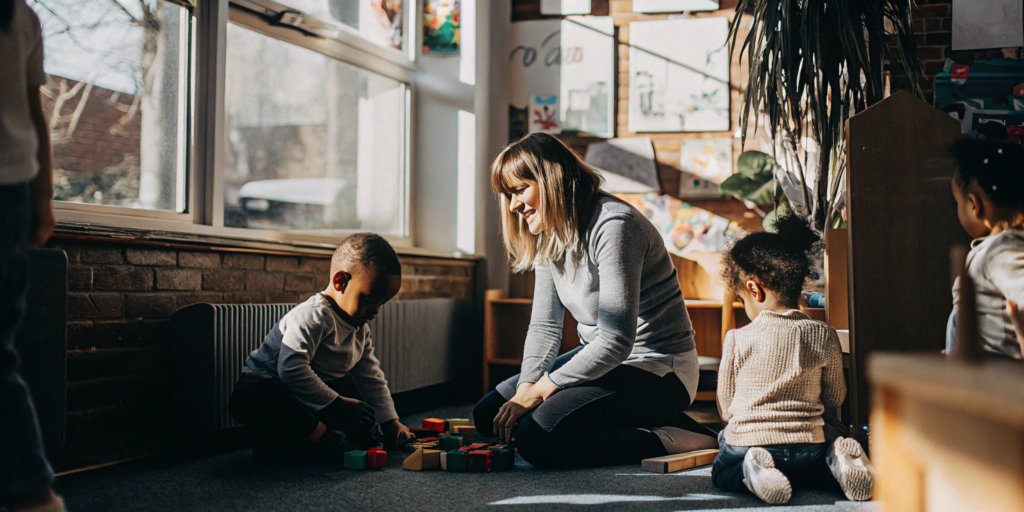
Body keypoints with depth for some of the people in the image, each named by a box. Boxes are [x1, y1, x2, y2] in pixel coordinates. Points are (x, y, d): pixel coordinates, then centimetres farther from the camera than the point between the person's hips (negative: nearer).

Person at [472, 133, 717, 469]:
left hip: (658, 368, -10)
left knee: (537, 436, -27)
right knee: (490, 415, 5)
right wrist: (527, 385, -13)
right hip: (600, 359, 10)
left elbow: (616, 341, -26)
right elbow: (544, 327, 6)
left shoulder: (614, 226, -22)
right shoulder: (548, 237, 7)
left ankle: (668, 440, -12)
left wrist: (539, 390, -22)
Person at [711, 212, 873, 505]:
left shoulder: (737, 341, -10)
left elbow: (726, 408, 2)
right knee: (807, 465, 34)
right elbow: (835, 398, 10)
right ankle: (835, 462, -1)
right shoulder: (824, 337, -4)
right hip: (807, 446, 3)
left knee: (721, 471, 26)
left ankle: (751, 473, -8)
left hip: (747, 442, -3)